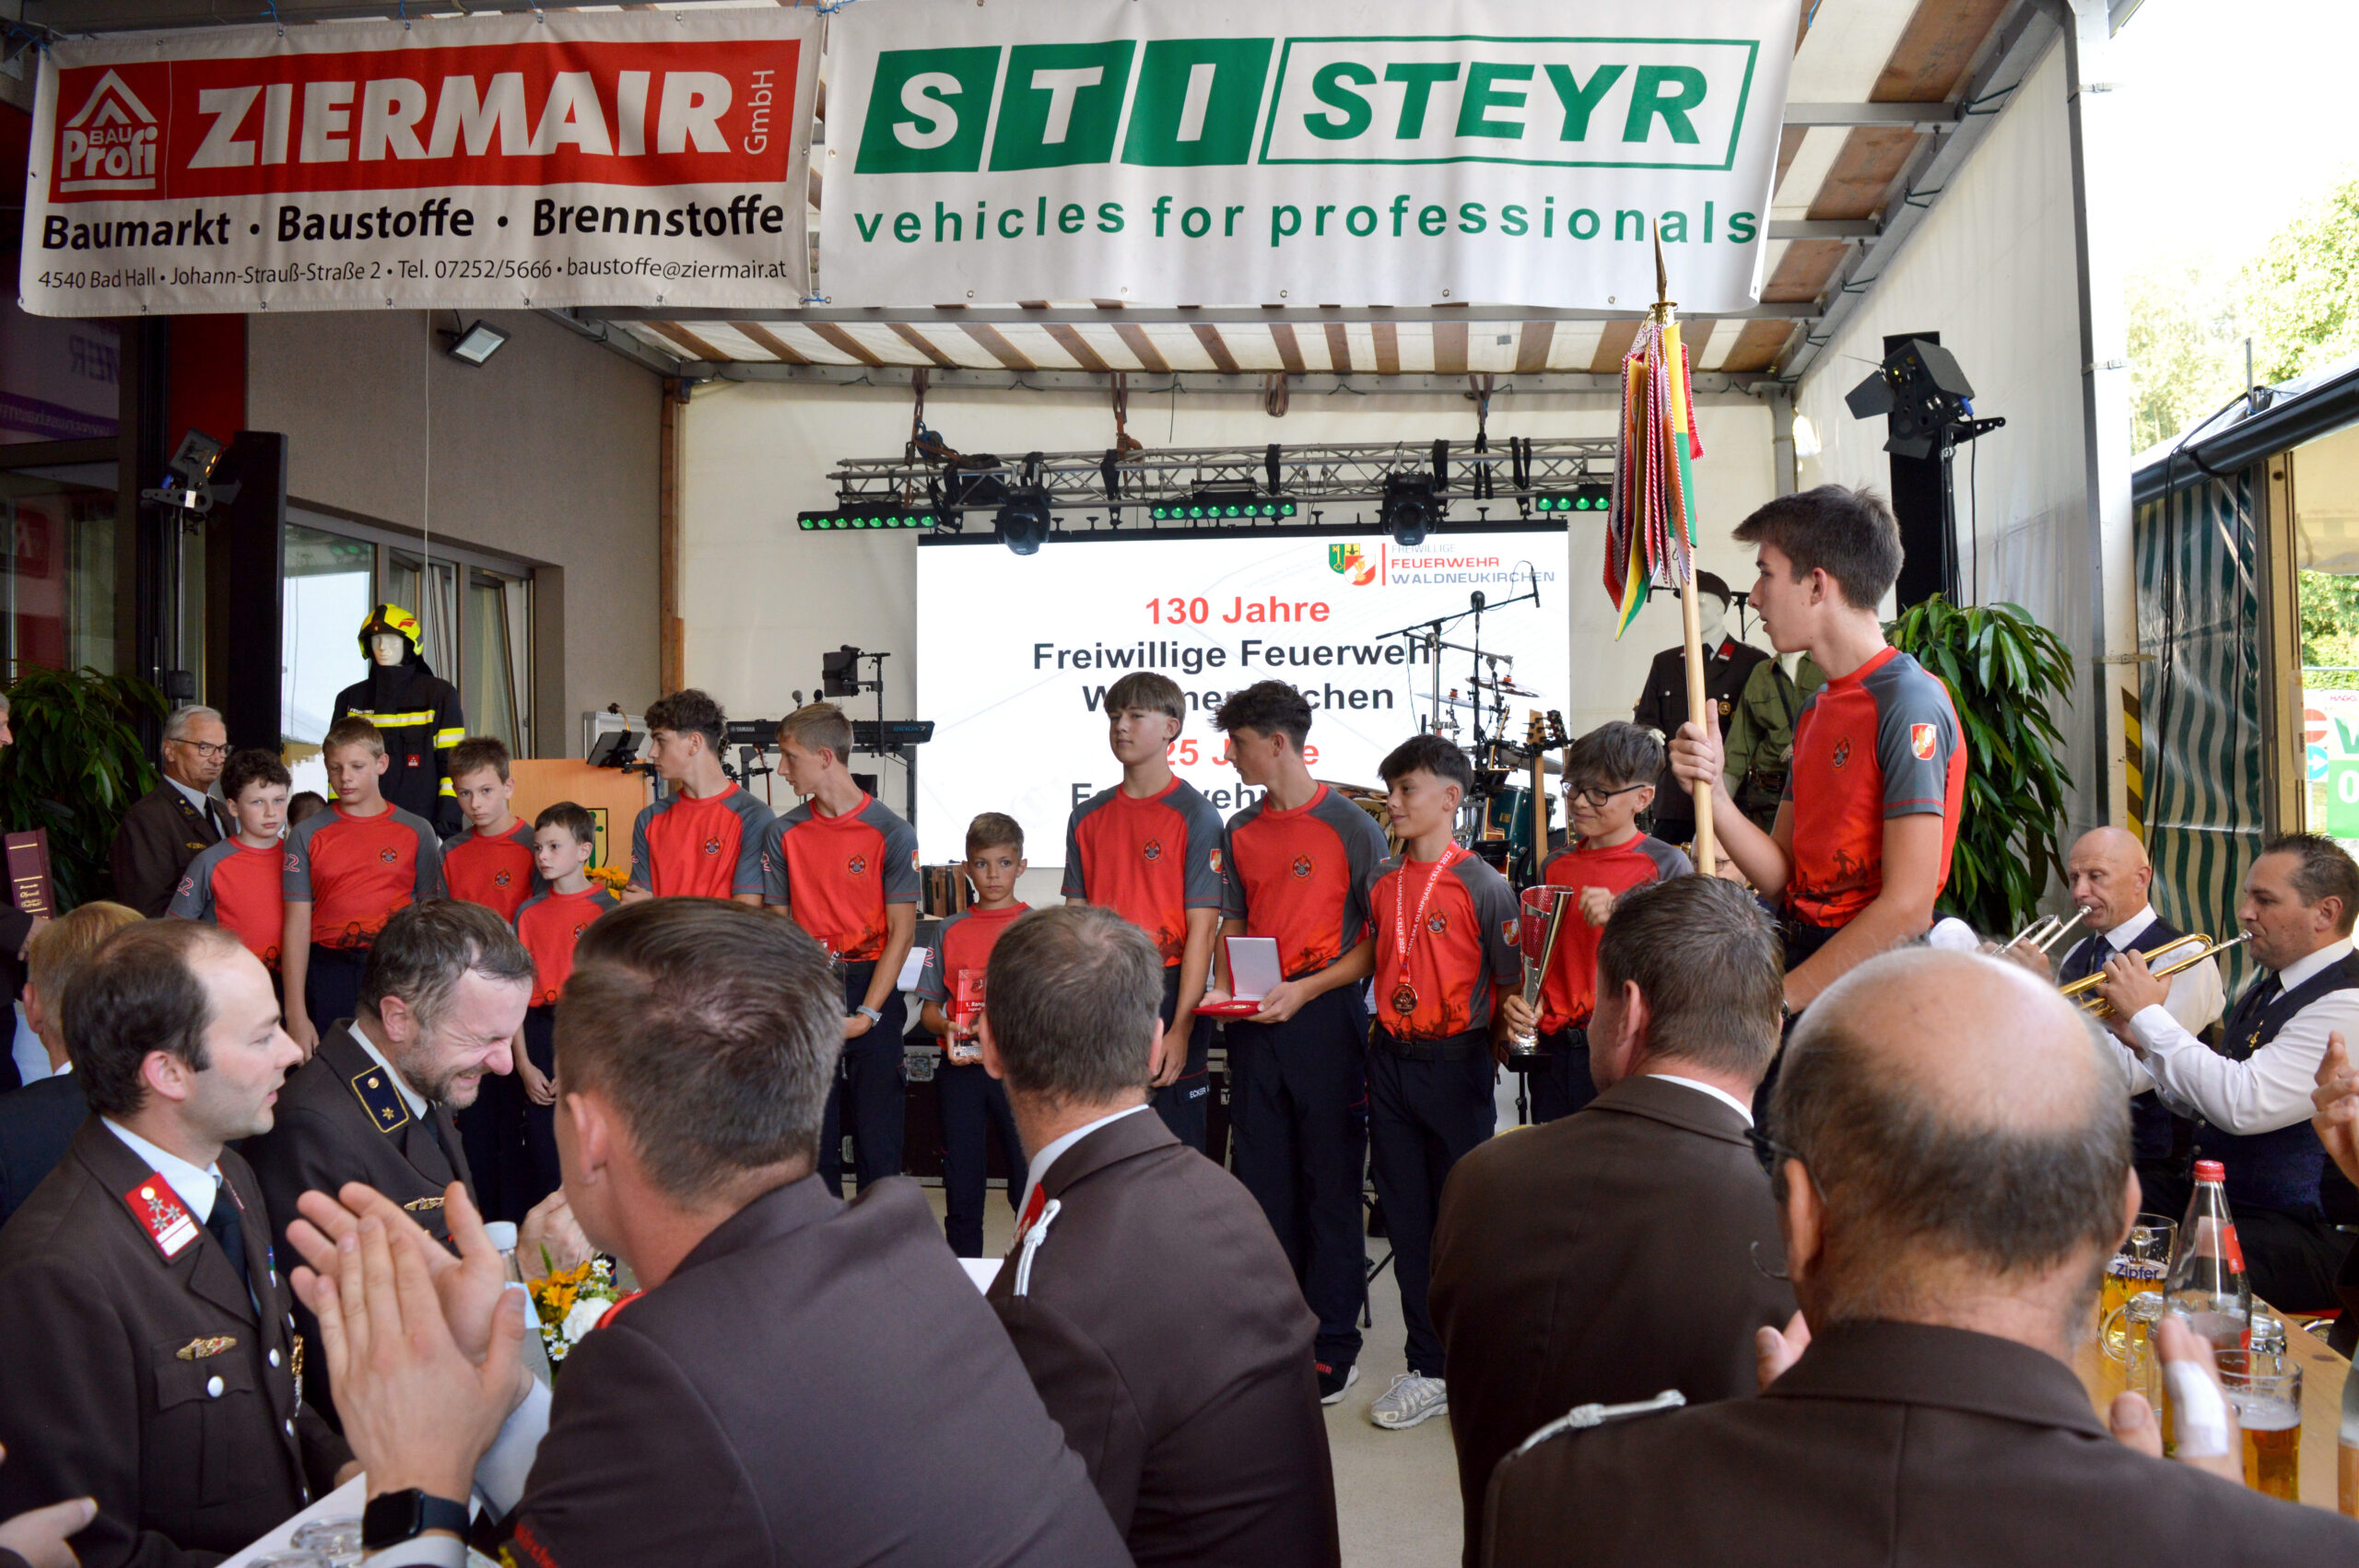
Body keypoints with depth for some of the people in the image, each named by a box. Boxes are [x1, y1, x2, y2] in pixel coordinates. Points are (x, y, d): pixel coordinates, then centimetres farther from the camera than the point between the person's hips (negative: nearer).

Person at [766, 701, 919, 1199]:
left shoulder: (891, 832, -4)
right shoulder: (785, 834, 6)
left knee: (877, 1134, 1)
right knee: (813, 1134, 5)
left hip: (872, 991, -2)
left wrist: (867, 1013, -11)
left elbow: (902, 932, -5)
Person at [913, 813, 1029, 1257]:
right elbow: (928, 1008, 11)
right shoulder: (949, 931, 10)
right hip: (960, 1068, 2)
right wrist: (947, 1027, -11)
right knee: (961, 1182, 7)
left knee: (1029, 1178, -3)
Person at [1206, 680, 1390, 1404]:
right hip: (1255, 1022, 6)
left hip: (1325, 1018, -6)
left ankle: (1333, 1346, 10)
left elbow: (1377, 938, -7)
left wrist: (1304, 990, -16)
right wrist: (1224, 989, 1)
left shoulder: (1352, 827, -6)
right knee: (1262, 1178, 10)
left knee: (1331, 1181, 1)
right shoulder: (1240, 832, 12)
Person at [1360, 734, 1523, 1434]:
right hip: (1390, 1060, 5)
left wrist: (1512, 1017, -23)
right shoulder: (1380, 883, 9)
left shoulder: (1483, 885, -7)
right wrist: (1369, 1054, 8)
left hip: (1456, 1063, -5)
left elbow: (1510, 983, -5)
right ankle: (1429, 1369, 20)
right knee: (1406, 1217, 9)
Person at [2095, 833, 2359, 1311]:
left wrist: (2149, 1014, -20)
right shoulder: (2270, 985, 13)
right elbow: (2204, 1102, 18)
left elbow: (2243, 1105, -30)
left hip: (2301, 1232, -9)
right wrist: (2150, 1049, -1)